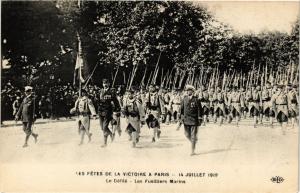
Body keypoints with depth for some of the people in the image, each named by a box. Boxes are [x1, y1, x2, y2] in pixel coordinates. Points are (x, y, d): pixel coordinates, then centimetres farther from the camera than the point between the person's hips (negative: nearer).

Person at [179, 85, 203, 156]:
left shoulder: (196, 99, -4)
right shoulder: (184, 99, 6)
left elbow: (199, 109, -3)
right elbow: (181, 108, 12)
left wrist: (200, 119, -6)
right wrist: (182, 117, 6)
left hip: (194, 119, -4)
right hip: (186, 119, 4)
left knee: (193, 135, -2)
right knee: (187, 134, 7)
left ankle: (192, 150, 3)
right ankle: (193, 141, 37)